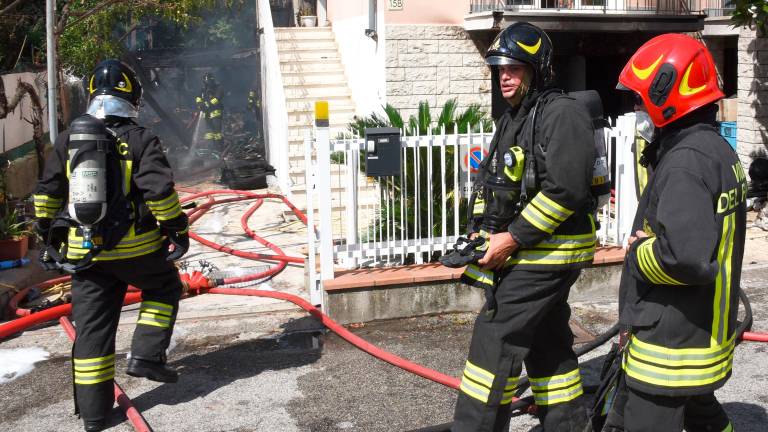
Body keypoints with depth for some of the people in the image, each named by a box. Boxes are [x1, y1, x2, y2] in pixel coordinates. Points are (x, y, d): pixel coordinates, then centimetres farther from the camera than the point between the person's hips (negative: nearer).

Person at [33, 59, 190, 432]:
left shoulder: (68, 140, 6)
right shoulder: (140, 140, -7)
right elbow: (160, 190, -16)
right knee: (164, 288, 25)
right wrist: (177, 228, -4)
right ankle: (145, 355, 11)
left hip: (84, 251, 4)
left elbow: (47, 192, 11)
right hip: (136, 247, -3)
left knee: (92, 328, 9)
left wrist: (47, 231, 24)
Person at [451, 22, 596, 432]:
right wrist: (480, 229, 8)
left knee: (495, 341, -9)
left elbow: (565, 190, -24)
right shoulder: (511, 119, 16)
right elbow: (494, 181, 22)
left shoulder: (561, 114, -15)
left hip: (546, 251, -10)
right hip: (519, 250, 10)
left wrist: (514, 238, -21)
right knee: (547, 341, 16)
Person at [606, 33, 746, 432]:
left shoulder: (684, 163, -23)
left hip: (670, 345, -10)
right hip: (703, 333, 10)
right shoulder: (718, 150, 9)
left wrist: (638, 251, -16)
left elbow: (686, 257, -34)